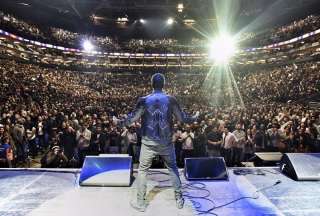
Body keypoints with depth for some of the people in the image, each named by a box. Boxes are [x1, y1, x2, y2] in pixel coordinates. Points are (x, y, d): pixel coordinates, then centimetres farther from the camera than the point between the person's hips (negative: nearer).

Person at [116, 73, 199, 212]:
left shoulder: (144, 100, -9)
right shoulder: (171, 100, -6)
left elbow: (132, 118, -6)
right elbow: (182, 118, 0)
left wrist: (119, 123, 13)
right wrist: (194, 118, 20)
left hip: (148, 143, -1)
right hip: (166, 142, 2)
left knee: (142, 171, 15)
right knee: (172, 168, 21)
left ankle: (140, 203, 24)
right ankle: (179, 199, 30)